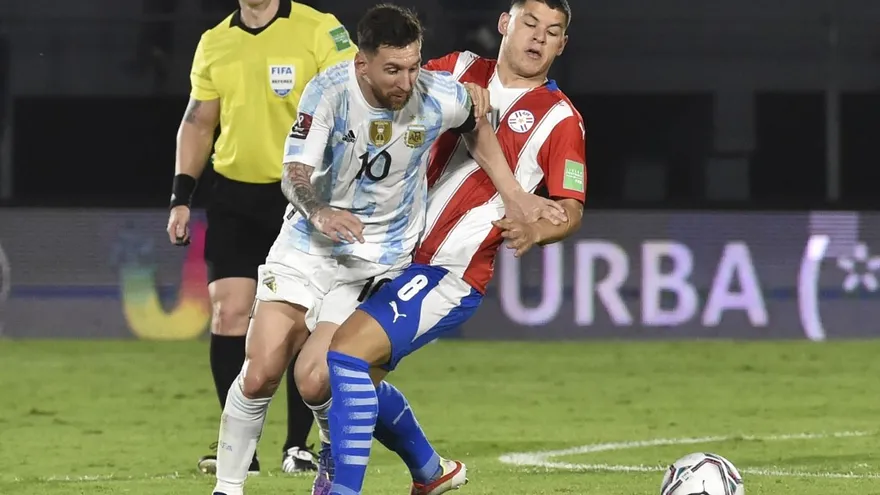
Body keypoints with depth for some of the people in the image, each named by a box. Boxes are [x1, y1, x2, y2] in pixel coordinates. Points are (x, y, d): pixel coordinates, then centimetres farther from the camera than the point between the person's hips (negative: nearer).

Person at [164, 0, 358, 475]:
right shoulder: (214, 43, 8)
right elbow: (197, 121, 15)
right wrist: (181, 197, 8)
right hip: (235, 195, 4)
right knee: (228, 312, -4)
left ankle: (298, 445, 10)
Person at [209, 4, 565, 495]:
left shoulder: (441, 98, -15)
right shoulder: (330, 90, -19)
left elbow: (478, 129, 9)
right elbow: (295, 174, -20)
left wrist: (514, 194, 5)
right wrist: (320, 213, -41)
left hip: (380, 256, 0)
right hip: (309, 245, 0)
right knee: (260, 376, -7)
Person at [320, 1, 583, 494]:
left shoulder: (560, 119, -4)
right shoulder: (461, 71, 9)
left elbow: (571, 209, -6)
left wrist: (534, 230, -30)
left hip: (452, 273, -7)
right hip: (398, 254, 7)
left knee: (348, 352, -24)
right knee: (359, 379, 15)